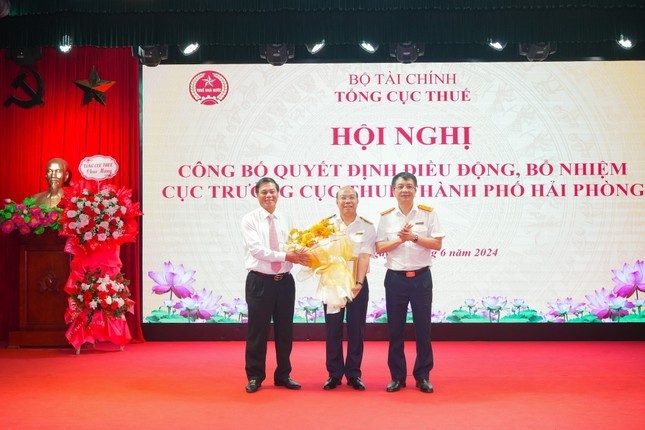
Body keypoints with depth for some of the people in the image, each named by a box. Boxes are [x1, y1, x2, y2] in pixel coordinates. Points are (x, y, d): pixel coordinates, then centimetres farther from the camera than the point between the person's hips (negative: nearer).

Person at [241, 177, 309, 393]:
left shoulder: (285, 220, 9)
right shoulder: (249, 220, -4)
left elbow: (293, 249, 5)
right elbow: (256, 249, -16)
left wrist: (301, 256, -17)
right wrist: (285, 256, -22)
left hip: (284, 281, 4)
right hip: (260, 281, -4)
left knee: (285, 330, 10)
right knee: (258, 331, 3)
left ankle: (283, 375, 23)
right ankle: (254, 377, 16)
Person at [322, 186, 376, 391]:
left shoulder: (367, 227, 1)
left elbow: (364, 257, -7)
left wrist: (358, 283, -18)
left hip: (357, 283, 0)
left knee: (356, 330, 4)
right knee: (333, 329, 4)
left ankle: (353, 374, 15)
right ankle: (334, 374, 15)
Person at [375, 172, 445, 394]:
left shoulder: (428, 213, 0)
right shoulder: (386, 217, 4)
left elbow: (437, 244, -4)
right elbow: (379, 248, -1)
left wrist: (414, 237, -16)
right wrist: (400, 239, -15)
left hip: (421, 277, -1)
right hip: (395, 278, 1)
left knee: (423, 328, 4)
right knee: (395, 329, 6)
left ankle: (423, 376, 16)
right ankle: (397, 376, 17)